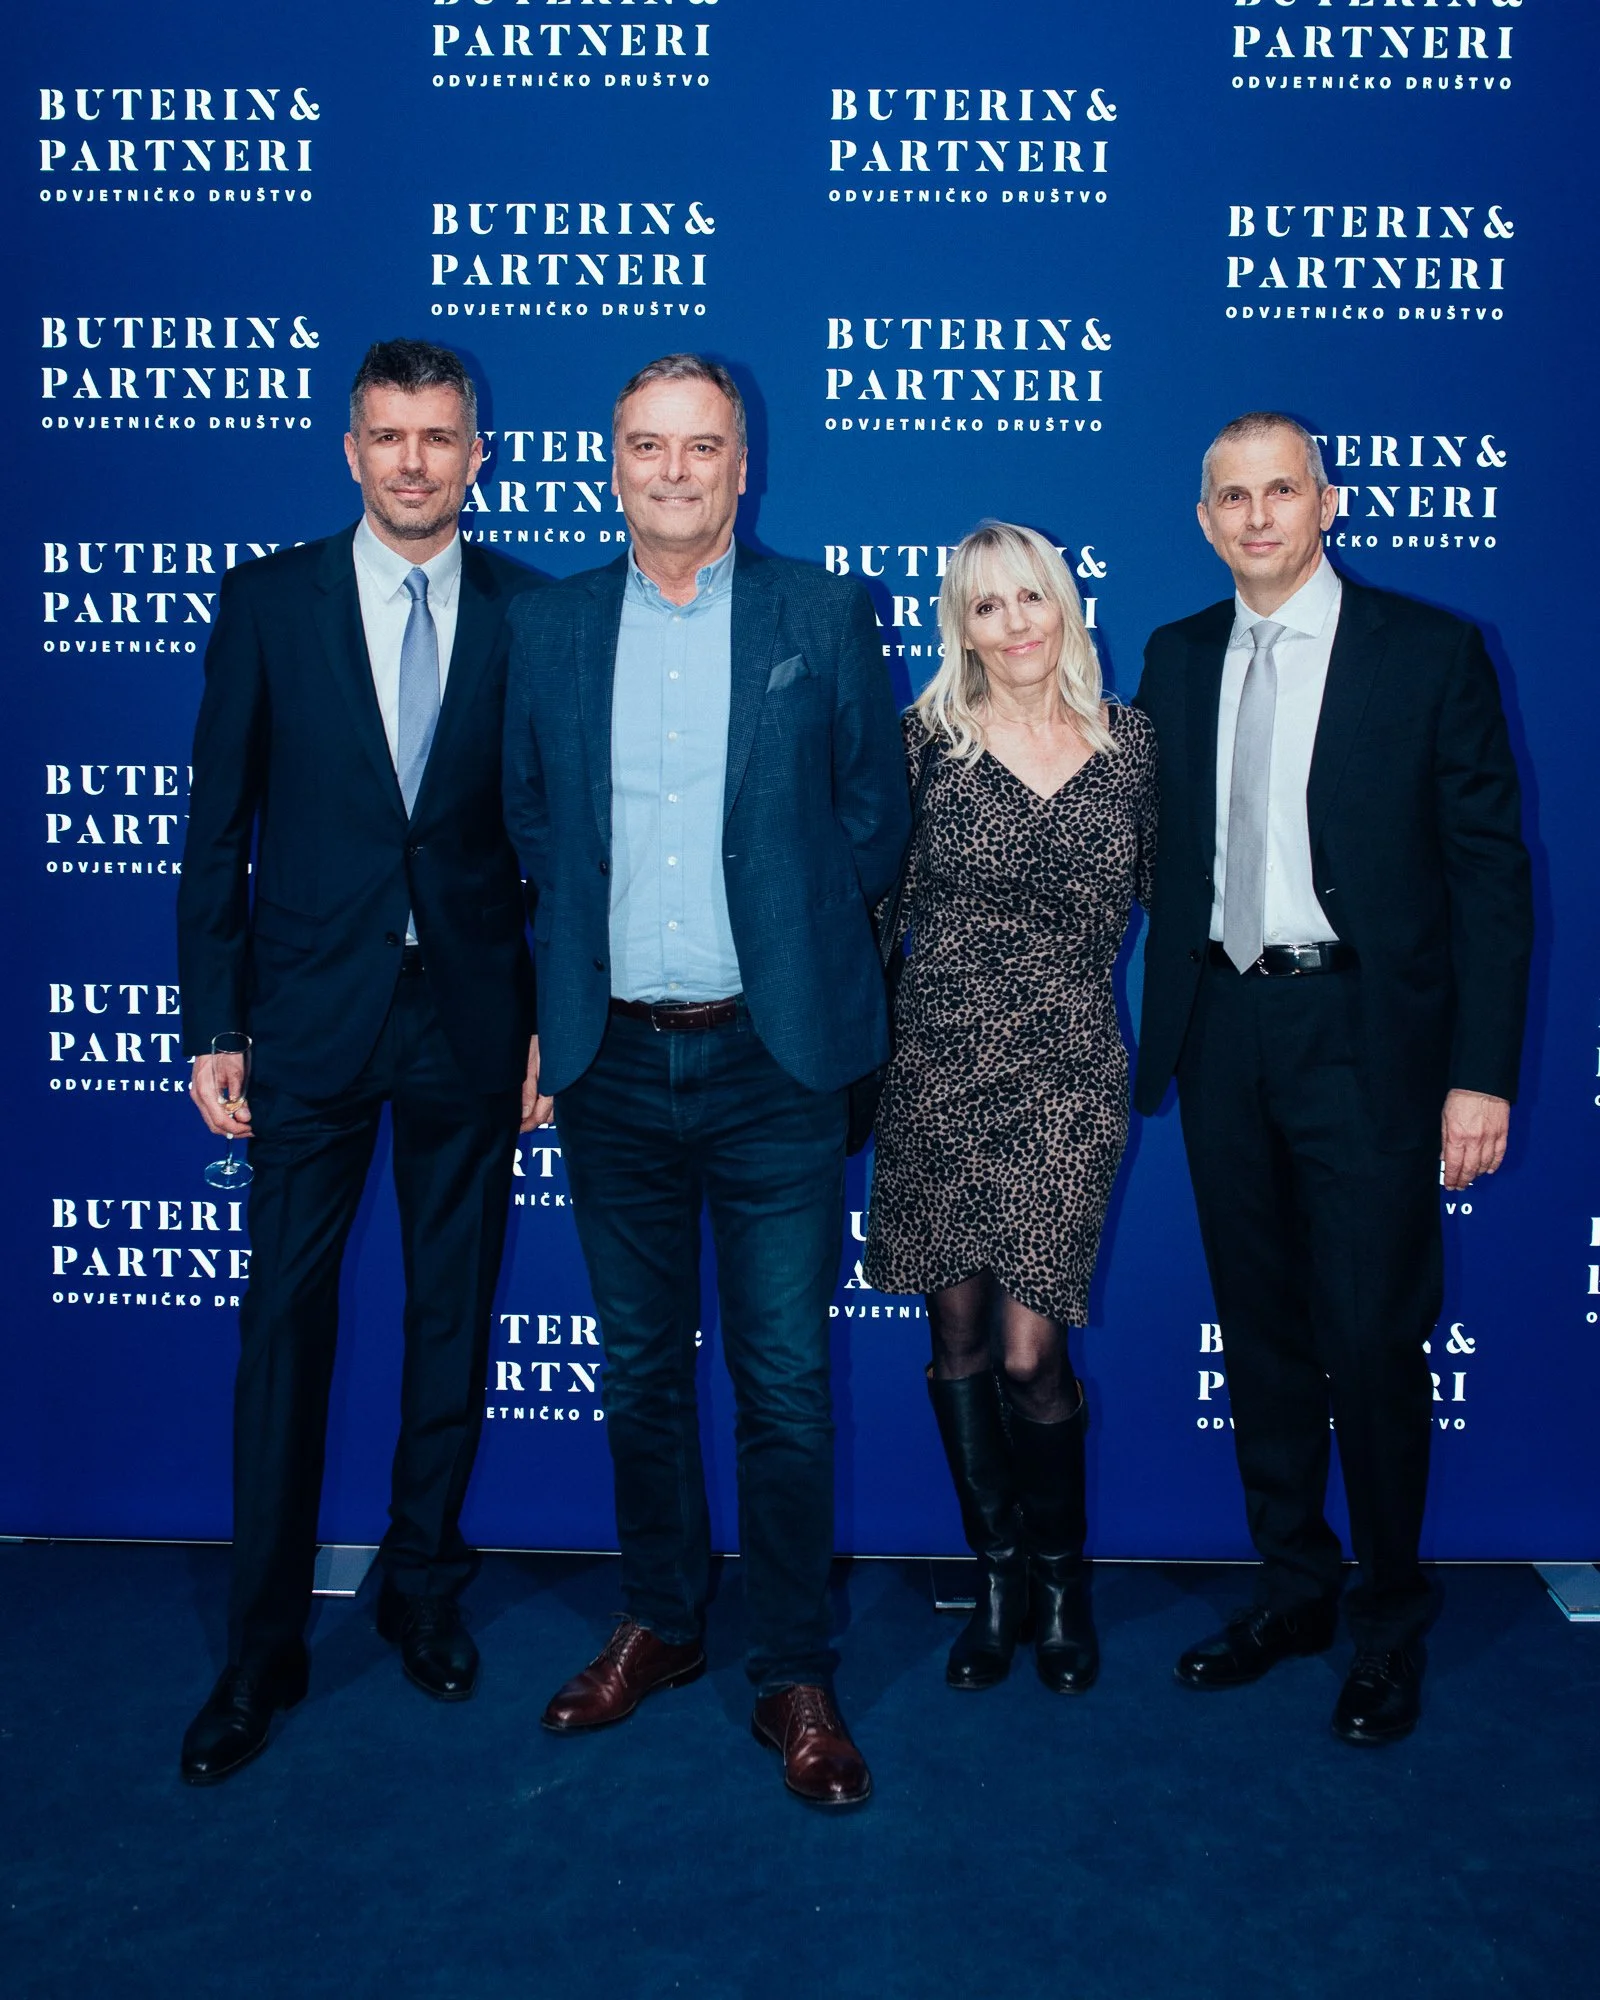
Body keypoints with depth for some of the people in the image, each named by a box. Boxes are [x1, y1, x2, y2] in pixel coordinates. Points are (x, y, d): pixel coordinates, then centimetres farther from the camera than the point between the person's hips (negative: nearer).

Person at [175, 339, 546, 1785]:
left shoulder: (529, 615, 3)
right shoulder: (268, 601, 2)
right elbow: (219, 830, 2)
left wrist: (551, 1018, 0)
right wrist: (211, 1028, -2)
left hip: (474, 1014, 1)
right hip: (311, 1014, 0)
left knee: (455, 1314, 11)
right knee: (287, 1323, 3)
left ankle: (425, 1588, 31)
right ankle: (263, 1650, 17)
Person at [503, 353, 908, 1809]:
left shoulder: (825, 619, 1)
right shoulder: (552, 626, 7)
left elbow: (876, 813, 6)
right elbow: (532, 814, 15)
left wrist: (793, 929, 5)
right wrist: (586, 943, 9)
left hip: (771, 1059, -2)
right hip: (613, 1060, 3)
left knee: (784, 1378, 2)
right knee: (642, 1367, 14)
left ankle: (794, 1675, 18)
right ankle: (661, 1622, 33)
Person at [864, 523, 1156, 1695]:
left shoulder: (1129, 743, 6)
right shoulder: (925, 738, 1)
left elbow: (1163, 897, 13)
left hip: (1070, 1077, 0)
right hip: (939, 1068, 1)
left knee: (1030, 1352, -6)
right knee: (959, 1338, 8)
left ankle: (1062, 1574, 22)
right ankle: (997, 1576, 29)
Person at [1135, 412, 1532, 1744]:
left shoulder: (1431, 652, -3)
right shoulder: (1176, 660, 10)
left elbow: (1490, 870, -5)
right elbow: (1168, 850, 11)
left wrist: (1482, 1073, -10)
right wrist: (1161, 1028, 3)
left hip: (1364, 1032, -4)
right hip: (1223, 1026, 4)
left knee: (1374, 1336, 1)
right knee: (1261, 1328, 13)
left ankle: (1389, 1629, 22)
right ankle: (1292, 1591, 31)